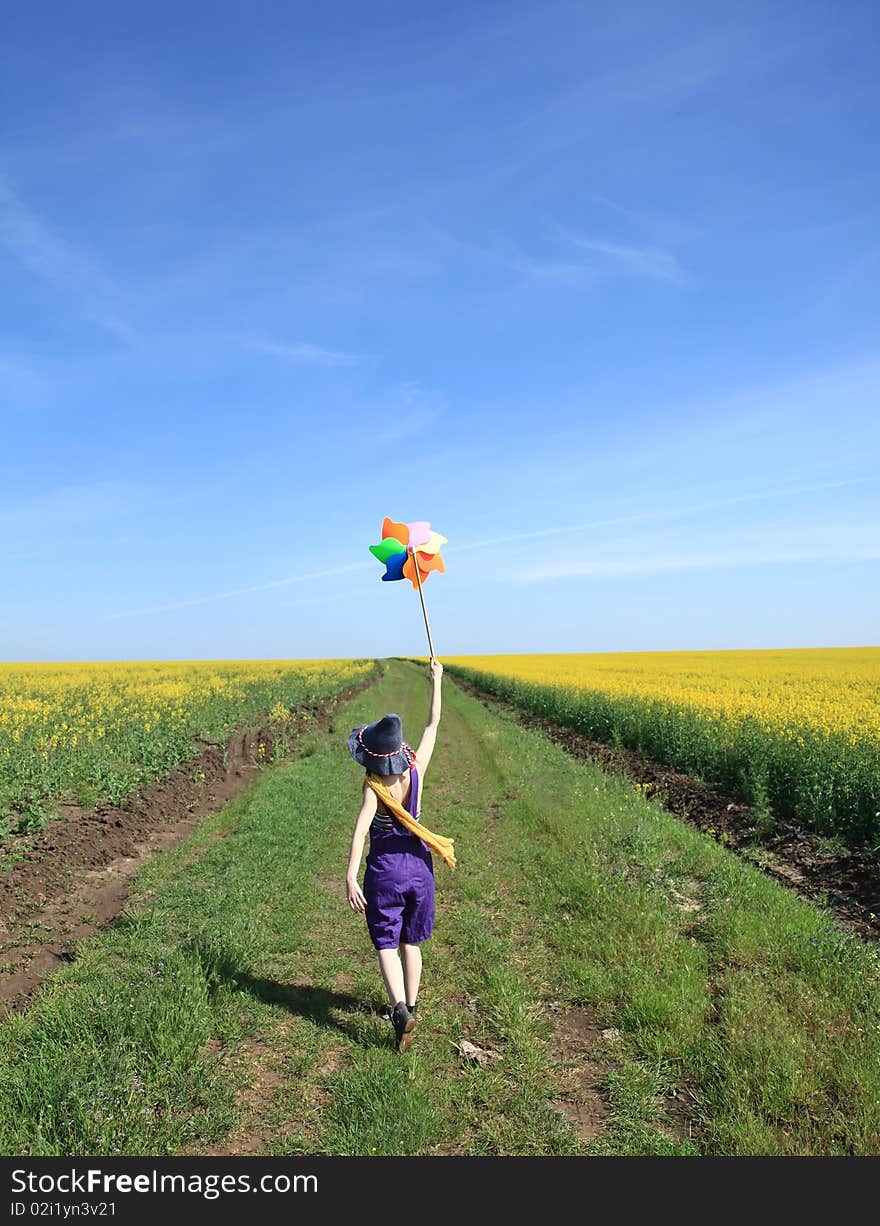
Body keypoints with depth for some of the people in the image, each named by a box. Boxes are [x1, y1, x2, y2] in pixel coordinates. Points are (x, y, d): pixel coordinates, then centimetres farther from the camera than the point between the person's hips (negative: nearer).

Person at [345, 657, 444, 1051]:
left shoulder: (374, 789, -18)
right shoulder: (416, 773, -8)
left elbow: (359, 831, -30)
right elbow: (433, 727, 1)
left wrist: (350, 877, -33)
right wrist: (436, 680, 6)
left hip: (384, 870, -4)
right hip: (418, 866, 4)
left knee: (386, 945, 6)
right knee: (411, 943, 20)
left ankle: (400, 1009, -12)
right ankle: (411, 1005, 32)